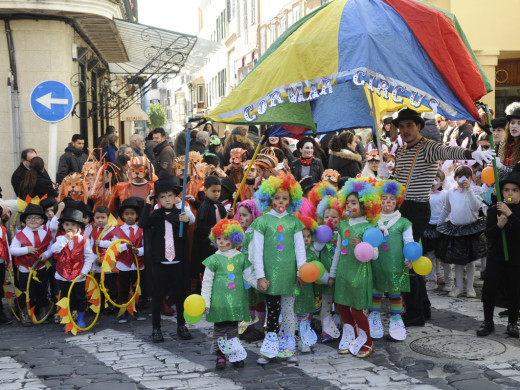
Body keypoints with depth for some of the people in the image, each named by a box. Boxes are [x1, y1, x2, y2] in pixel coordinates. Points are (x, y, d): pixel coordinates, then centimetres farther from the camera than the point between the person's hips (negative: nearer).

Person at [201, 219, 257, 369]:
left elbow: (249, 276, 12)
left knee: (233, 329, 9)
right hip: (219, 301, -2)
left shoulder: (241, 258, 7)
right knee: (219, 329, 2)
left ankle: (235, 356, 18)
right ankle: (220, 356, 11)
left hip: (236, 301, 2)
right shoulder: (214, 259, -1)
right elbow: (207, 282, 0)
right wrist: (205, 301, -3)